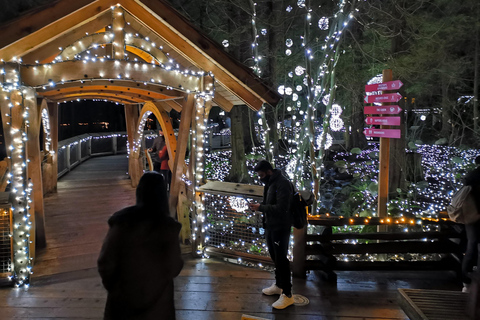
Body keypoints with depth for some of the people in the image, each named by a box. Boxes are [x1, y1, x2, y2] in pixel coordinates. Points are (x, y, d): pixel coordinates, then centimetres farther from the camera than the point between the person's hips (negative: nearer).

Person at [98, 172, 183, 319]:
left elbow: (106, 261, -10)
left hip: (123, 296, 2)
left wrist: (111, 285, 8)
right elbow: (174, 268, -13)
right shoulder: (167, 227, -17)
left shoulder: (122, 221, -13)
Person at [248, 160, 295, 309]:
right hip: (270, 226, 9)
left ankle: (287, 295, 4)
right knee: (274, 257, 18)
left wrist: (260, 207, -21)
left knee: (281, 259, -4)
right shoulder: (270, 183, 11)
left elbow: (281, 208, -26)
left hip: (280, 228, -9)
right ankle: (278, 285, 34)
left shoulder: (283, 184, -19)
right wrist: (259, 206, 0)